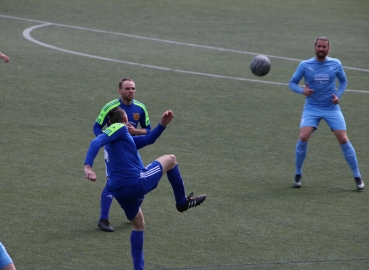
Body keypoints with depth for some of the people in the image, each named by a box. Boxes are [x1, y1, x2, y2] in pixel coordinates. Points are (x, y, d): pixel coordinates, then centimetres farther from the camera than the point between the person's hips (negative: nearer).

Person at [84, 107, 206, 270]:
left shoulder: (121, 137, 25)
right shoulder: (120, 128, -2)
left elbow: (148, 139, 31)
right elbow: (97, 142, -19)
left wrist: (163, 124, 21)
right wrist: (88, 166, -32)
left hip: (118, 191, 9)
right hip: (135, 183, -9)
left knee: (138, 225, 27)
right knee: (170, 159, 11)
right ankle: (182, 202, 23)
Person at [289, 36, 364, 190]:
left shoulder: (335, 64, -1)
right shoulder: (304, 65, -4)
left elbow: (343, 81, 14)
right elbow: (292, 83, 3)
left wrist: (338, 95, -5)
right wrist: (302, 91, -18)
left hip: (332, 107, 1)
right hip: (312, 108, 0)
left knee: (343, 139, -8)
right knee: (303, 137, -19)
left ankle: (357, 177, 5)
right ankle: (298, 175, 1)